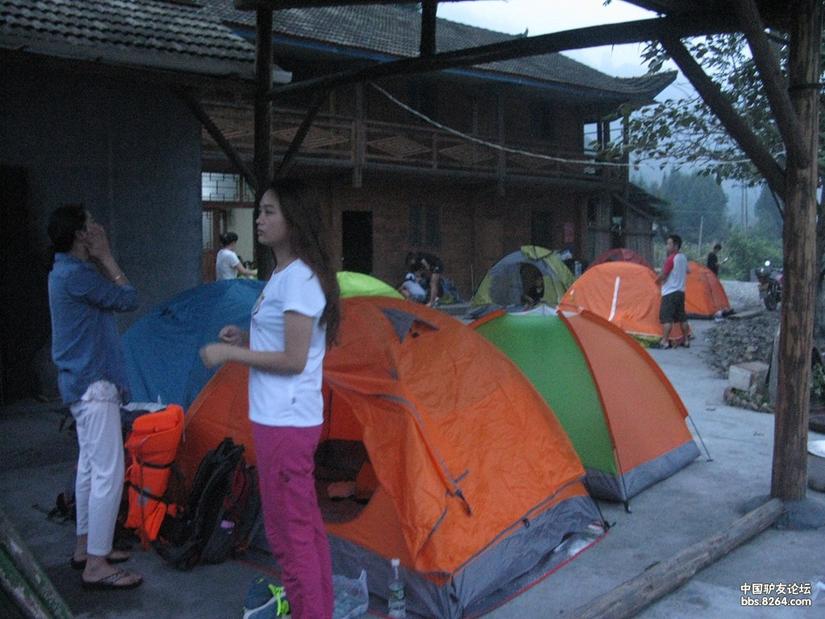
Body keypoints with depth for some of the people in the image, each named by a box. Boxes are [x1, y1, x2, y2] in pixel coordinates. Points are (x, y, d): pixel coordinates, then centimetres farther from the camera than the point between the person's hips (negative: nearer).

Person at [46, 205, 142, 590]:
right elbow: (129, 299, -16)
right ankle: (96, 566, -3)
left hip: (81, 381, 11)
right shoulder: (76, 274, -19)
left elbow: (111, 296, 16)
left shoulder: (67, 271, 13)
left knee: (90, 465, 17)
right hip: (94, 384, -11)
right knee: (109, 471, -8)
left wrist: (101, 260, 8)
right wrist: (106, 258, -9)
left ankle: (85, 547, 28)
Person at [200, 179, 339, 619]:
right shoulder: (286, 275, 12)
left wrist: (229, 354, -14)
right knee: (305, 524, 19)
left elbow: (293, 360, -21)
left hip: (284, 421, -10)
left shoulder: (297, 278, -18)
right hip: (288, 417, 10)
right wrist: (246, 339, 8)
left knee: (289, 531, 1)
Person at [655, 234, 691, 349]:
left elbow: (662, 276, -15)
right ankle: (686, 340, 19)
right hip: (681, 291, 9)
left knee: (666, 318, -7)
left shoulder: (670, 259, -16)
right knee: (682, 317, 13)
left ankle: (664, 341, -9)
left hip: (670, 292, -9)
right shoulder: (683, 257, 10)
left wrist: (657, 281, 5)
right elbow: (687, 271, 26)